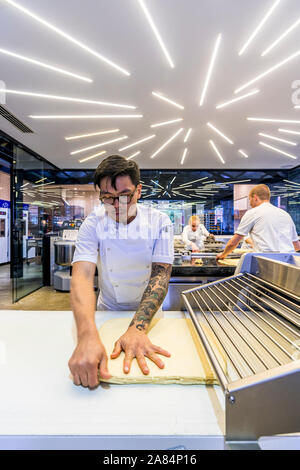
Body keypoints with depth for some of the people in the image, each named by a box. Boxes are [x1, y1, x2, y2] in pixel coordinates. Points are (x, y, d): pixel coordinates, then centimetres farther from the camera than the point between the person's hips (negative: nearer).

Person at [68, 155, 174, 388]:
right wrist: (87, 336, -47)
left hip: (148, 313, 1)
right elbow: (82, 275, -31)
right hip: (108, 311, 0)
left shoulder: (159, 222, -17)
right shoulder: (93, 224, -18)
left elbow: (161, 274, -24)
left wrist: (137, 328, -37)